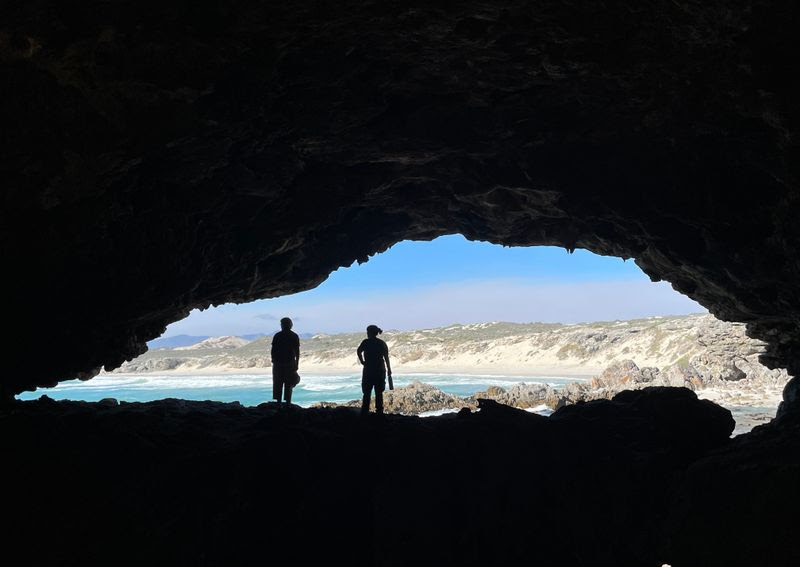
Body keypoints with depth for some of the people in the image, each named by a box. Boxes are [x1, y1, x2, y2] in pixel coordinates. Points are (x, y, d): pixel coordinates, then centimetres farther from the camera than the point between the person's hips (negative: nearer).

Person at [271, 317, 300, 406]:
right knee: (289, 384, 7)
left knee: (278, 384, 7)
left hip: (278, 363, 0)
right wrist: (297, 364, 4)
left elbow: (273, 350, -1)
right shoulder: (294, 336, 1)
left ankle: (278, 403, 4)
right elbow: (297, 352, -1)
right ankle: (288, 402, 3)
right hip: (290, 363, 0)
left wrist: (273, 361, 8)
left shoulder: (277, 335, 0)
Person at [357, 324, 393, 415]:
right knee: (379, 393, 8)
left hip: (368, 370, -3)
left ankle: (364, 413, -2)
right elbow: (386, 358, 3)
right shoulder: (382, 343, 5)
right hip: (380, 370, 3)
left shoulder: (366, 342, -3)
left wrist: (362, 361, -4)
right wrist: (389, 369, 9)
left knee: (367, 393, 2)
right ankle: (379, 412, 7)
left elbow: (358, 351, -17)